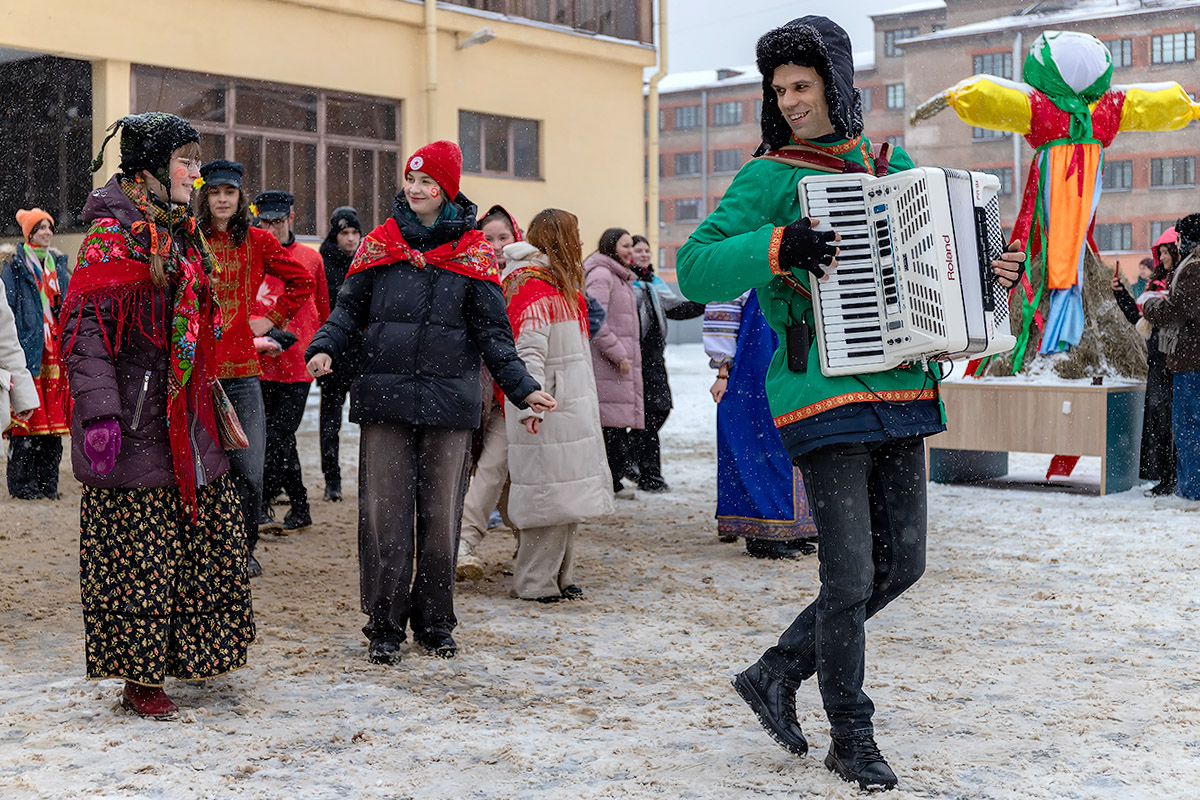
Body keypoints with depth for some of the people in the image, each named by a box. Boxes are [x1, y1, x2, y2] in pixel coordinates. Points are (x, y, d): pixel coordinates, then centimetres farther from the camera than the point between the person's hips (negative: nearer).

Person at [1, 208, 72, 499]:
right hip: (29, 349, -5)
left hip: (55, 349, 5)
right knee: (27, 413, -7)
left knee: (53, 417, 4)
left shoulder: (58, 263, 17)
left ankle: (47, 483, 10)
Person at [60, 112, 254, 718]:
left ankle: (189, 651, 26)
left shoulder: (181, 234, 16)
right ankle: (140, 677, 8)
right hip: (135, 426, -9)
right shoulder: (113, 234, -10)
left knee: (207, 537, 12)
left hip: (187, 419, 9)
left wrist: (211, 398, 25)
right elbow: (85, 329, -16)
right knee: (137, 552, -2)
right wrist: (99, 414, -24)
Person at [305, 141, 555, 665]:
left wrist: (522, 387, -2)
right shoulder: (379, 243, 9)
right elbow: (349, 308, 11)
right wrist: (325, 348, -8)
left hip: (449, 401, 0)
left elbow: (492, 330, 7)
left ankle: (434, 622, 20)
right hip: (385, 395, 0)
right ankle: (385, 626, 9)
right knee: (384, 513, -2)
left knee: (440, 514, 6)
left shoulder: (472, 252, 6)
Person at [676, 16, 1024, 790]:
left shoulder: (892, 166, 13)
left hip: (900, 393, 6)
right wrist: (779, 248, -25)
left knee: (903, 562, 9)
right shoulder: (771, 177, -3)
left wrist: (993, 273, 8)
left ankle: (776, 674, 23)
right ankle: (852, 738, 13)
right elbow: (696, 268, -12)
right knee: (850, 576, -4)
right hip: (825, 397, -6)